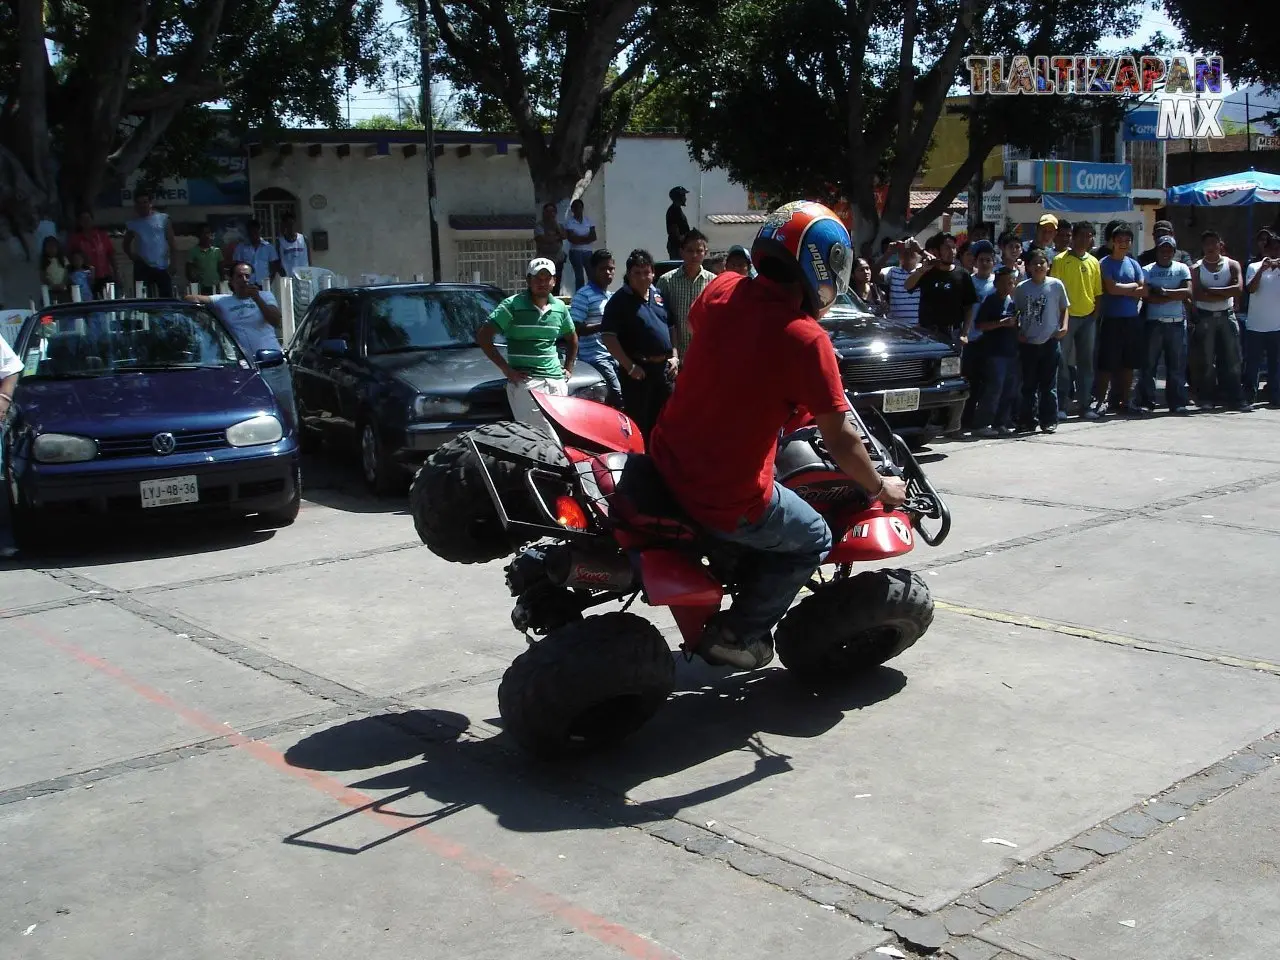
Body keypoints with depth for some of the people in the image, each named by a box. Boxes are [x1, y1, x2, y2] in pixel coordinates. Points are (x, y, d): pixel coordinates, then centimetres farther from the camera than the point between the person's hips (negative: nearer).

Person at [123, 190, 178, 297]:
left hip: (162, 266, -2)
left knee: (167, 297, -3)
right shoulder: (133, 224, 9)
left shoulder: (163, 219, 2)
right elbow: (126, 244, 23)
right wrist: (132, 256, 5)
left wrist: (173, 261, -6)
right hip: (142, 267, 2)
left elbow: (171, 240, 1)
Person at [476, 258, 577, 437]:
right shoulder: (513, 305, -2)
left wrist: (568, 368, 19)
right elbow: (483, 336, -5)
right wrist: (505, 368, -8)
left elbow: (572, 338, 32)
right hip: (526, 381, -6)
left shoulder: (559, 307, 15)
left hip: (557, 381, 6)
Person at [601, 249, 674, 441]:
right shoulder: (619, 300, -8)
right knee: (638, 424, -6)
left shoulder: (659, 296, 13)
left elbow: (671, 328, 21)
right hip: (639, 369, -7)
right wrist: (629, 366, -17)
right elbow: (608, 337, -14)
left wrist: (674, 356, 8)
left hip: (664, 367, 7)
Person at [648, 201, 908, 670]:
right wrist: (879, 488, 8)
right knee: (813, 540, 20)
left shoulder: (722, 289, -1)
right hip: (726, 501, -6)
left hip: (666, 463, 7)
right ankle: (738, 632, 15)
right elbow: (839, 440, -11)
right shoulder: (807, 340, -18)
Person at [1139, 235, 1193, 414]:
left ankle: (1177, 402, 8)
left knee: (1177, 365, 3)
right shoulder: (1147, 270, 4)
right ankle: (1146, 401, 5)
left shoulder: (1182, 269, 11)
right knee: (1149, 364, -1)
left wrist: (1164, 292, -11)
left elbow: (1188, 292, -4)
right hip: (1154, 323, -1)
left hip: (1177, 323, 2)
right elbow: (1148, 297, -10)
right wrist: (1176, 296, -9)